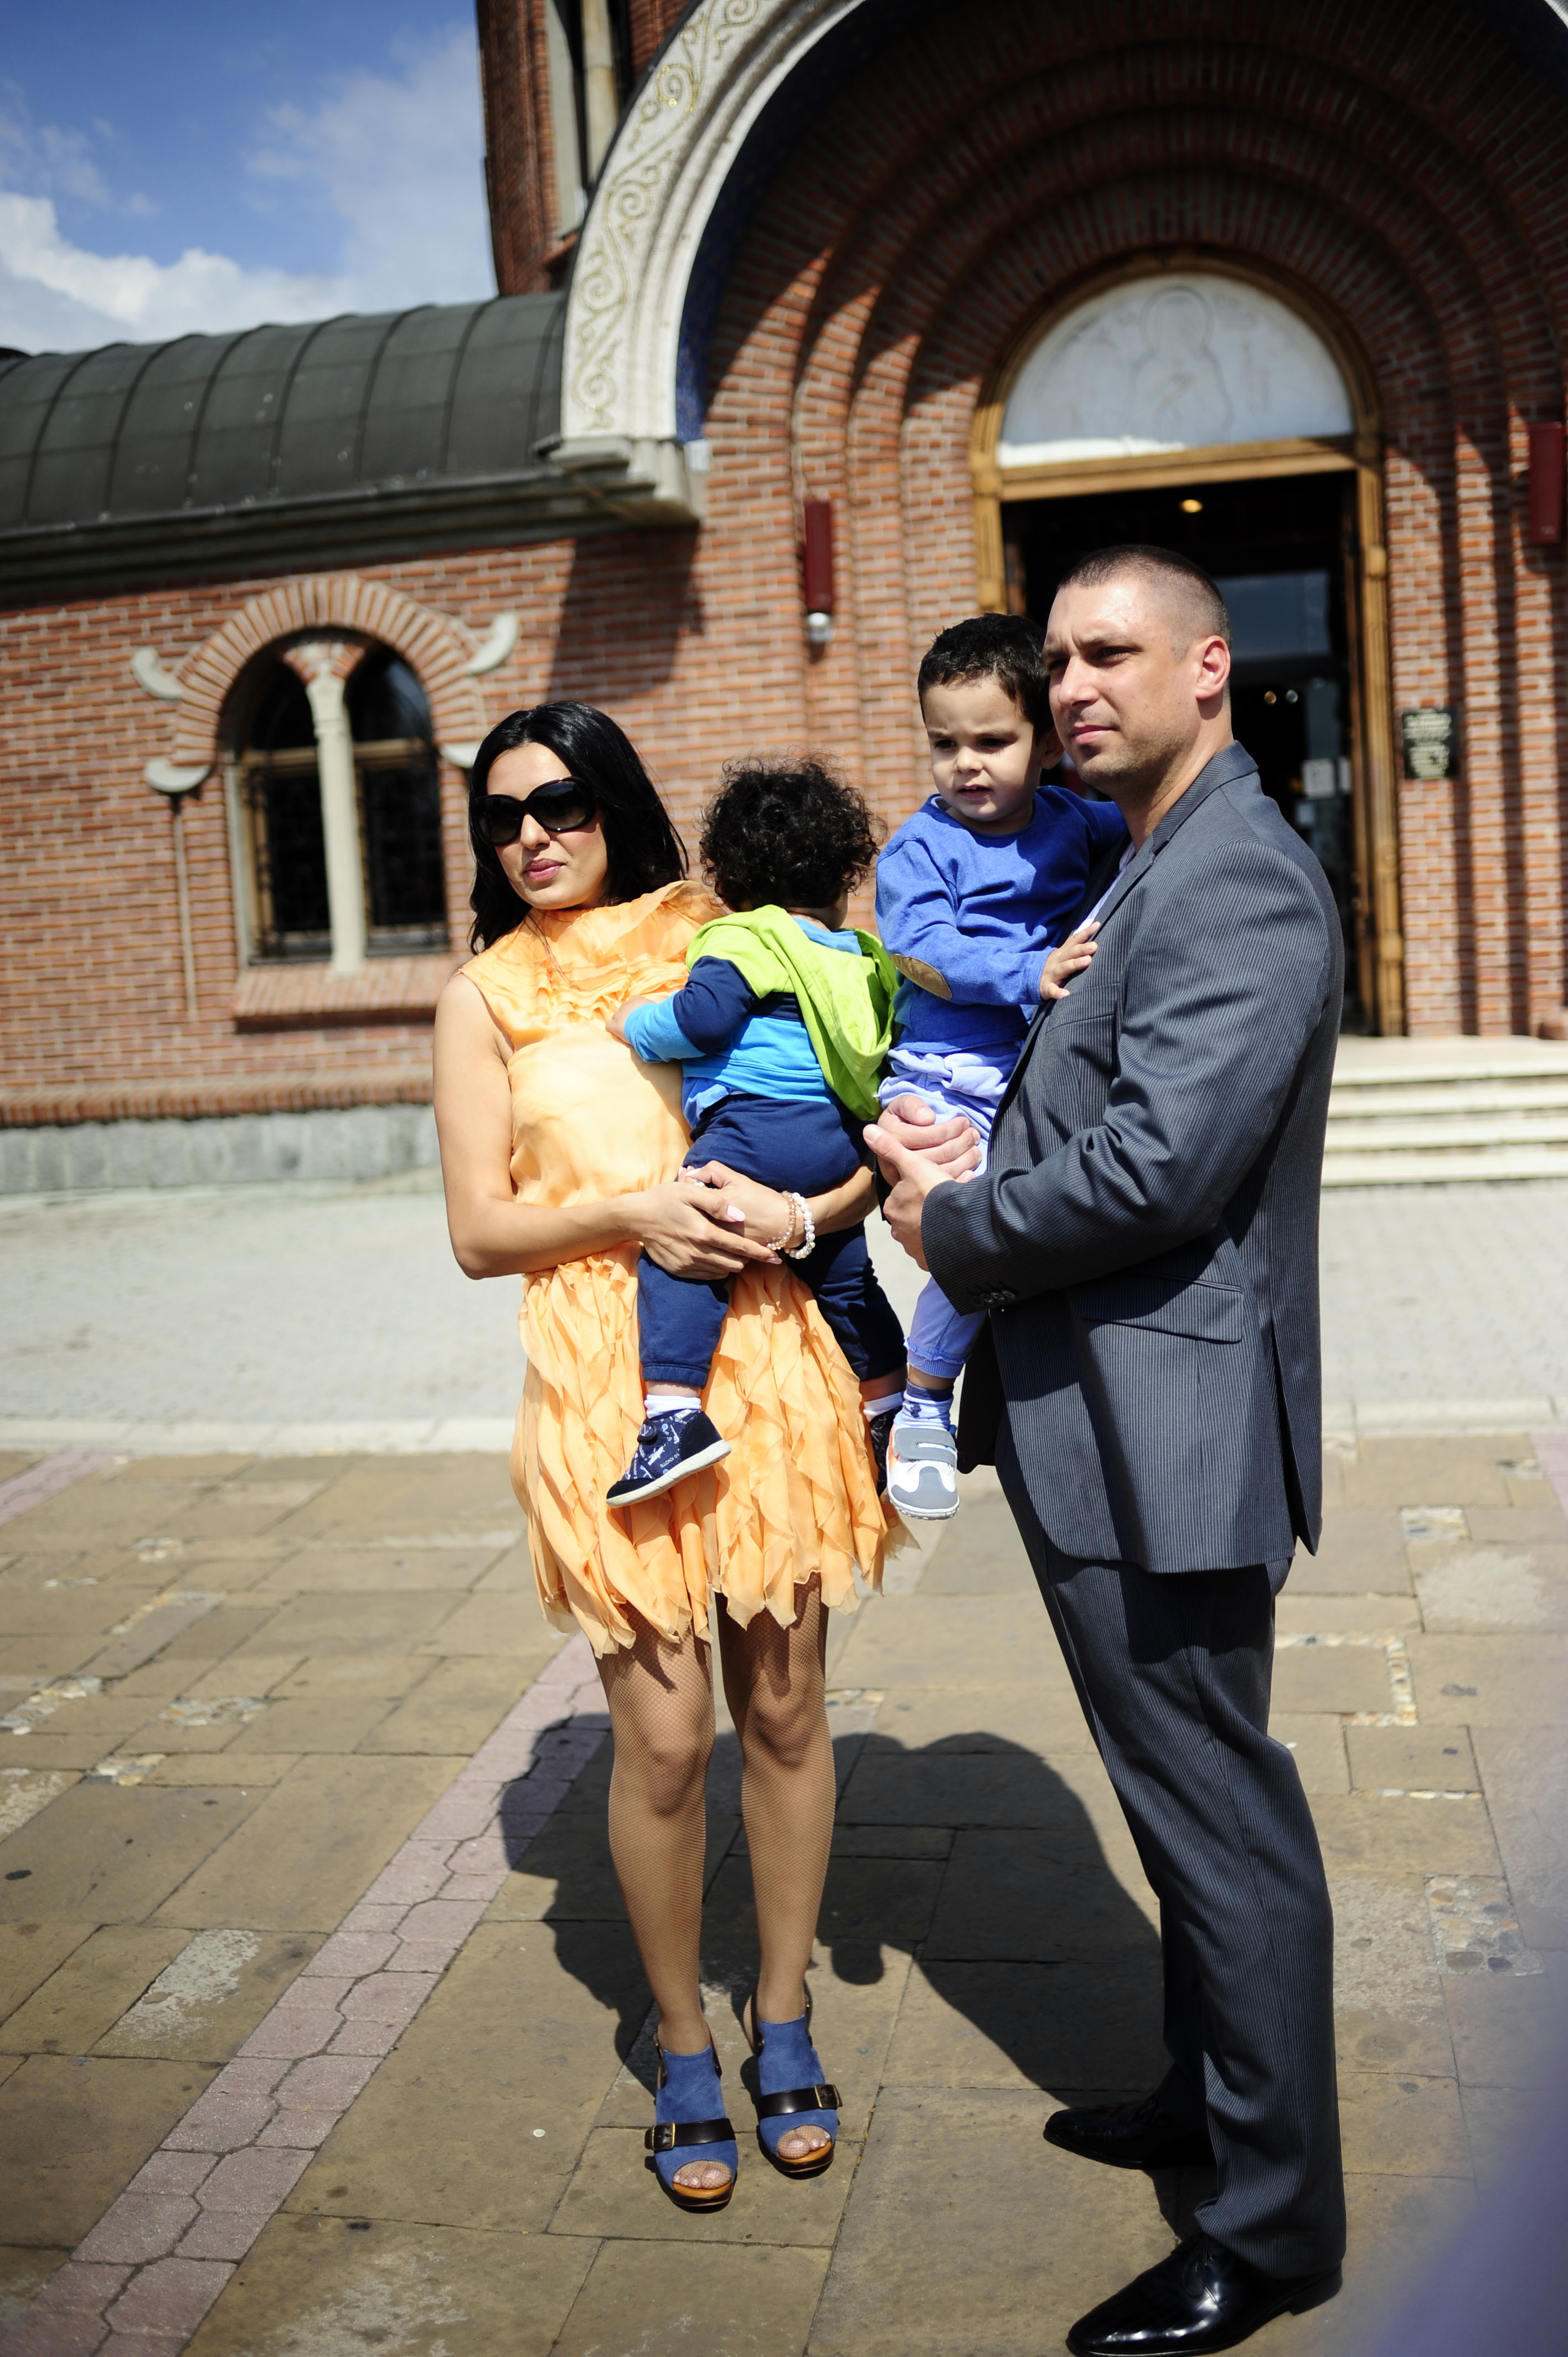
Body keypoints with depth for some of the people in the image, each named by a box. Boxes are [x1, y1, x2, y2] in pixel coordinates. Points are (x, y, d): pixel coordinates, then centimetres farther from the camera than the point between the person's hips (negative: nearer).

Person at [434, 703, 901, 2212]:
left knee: (783, 1705, 9)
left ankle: (783, 2022, 29)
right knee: (664, 1734, -1)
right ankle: (682, 2045, 22)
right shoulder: (487, 996, 7)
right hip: (609, 1380, -1)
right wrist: (629, 1211, -14)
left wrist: (802, 1211, -12)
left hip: (769, 1361, 2)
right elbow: (479, 1231, 2)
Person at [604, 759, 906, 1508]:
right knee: (843, 1277, 21)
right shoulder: (862, 958, 20)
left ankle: (675, 1414, -20)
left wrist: (636, 1023, 4)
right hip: (843, 1142, 8)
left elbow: (702, 1020, -13)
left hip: (759, 1129, -8)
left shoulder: (742, 943, -3)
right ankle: (892, 1413, 33)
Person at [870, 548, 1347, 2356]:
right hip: (1101, 1421, 11)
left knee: (1221, 1815, 3)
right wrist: (948, 1144, 4)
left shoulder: (1241, 879, -18)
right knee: (1183, 1798, 23)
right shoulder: (1150, 870, 16)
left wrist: (956, 1232, -11)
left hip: (1165, 1437, -11)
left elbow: (1160, 1165, -27)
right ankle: (1208, 2091, 42)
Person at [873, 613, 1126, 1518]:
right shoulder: (919, 848, -5)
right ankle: (924, 1409, 0)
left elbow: (1141, 822, 26)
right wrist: (1029, 974, -28)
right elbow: (923, 951, -17)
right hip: (946, 1080, -5)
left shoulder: (1069, 822, 9)